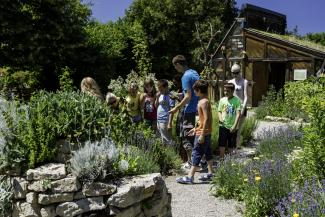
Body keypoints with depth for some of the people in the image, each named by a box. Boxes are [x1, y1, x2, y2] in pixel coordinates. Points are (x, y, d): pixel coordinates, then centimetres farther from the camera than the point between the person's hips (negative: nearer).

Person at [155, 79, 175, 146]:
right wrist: (157, 97, -1)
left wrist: (170, 123, -20)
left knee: (167, 141, -3)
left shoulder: (169, 96, -14)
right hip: (159, 120, 8)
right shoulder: (161, 95, 10)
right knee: (162, 140, 18)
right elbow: (156, 105, 17)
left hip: (165, 121, -8)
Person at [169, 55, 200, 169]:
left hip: (190, 111, -9)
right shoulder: (194, 72, 11)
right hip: (198, 109, 9)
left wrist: (176, 108, -15)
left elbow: (188, 97, -21)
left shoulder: (186, 76, -16)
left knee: (187, 138, 1)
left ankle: (190, 163, 8)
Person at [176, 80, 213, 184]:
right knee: (207, 153, 15)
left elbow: (206, 119, -24)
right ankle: (210, 174, 24)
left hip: (203, 133, -10)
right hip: (206, 132, 10)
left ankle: (190, 177, -4)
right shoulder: (206, 101, 12)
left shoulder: (203, 102, -18)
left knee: (196, 154, -7)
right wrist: (196, 128, 22)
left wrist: (202, 135, -24)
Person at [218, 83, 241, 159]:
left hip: (232, 127, -1)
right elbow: (219, 111, 9)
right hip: (223, 126, 2)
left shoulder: (237, 100, -7)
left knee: (231, 145, 11)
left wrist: (234, 125, -20)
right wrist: (220, 118, -13)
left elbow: (238, 113, -12)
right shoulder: (222, 100, 2)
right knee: (222, 144, 3)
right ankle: (221, 159, 17)